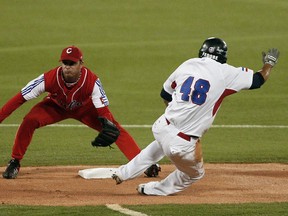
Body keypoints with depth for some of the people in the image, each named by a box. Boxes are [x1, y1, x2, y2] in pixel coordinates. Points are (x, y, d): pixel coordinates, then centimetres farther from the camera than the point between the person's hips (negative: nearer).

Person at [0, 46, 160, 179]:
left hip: (84, 108, 0)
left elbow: (103, 109, -31)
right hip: (56, 107, 0)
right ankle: (14, 163, -8)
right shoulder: (49, 79, -35)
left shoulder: (92, 81, -34)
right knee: (29, 121, -26)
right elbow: (19, 99, -31)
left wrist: (108, 127, -53)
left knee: (115, 128, -17)